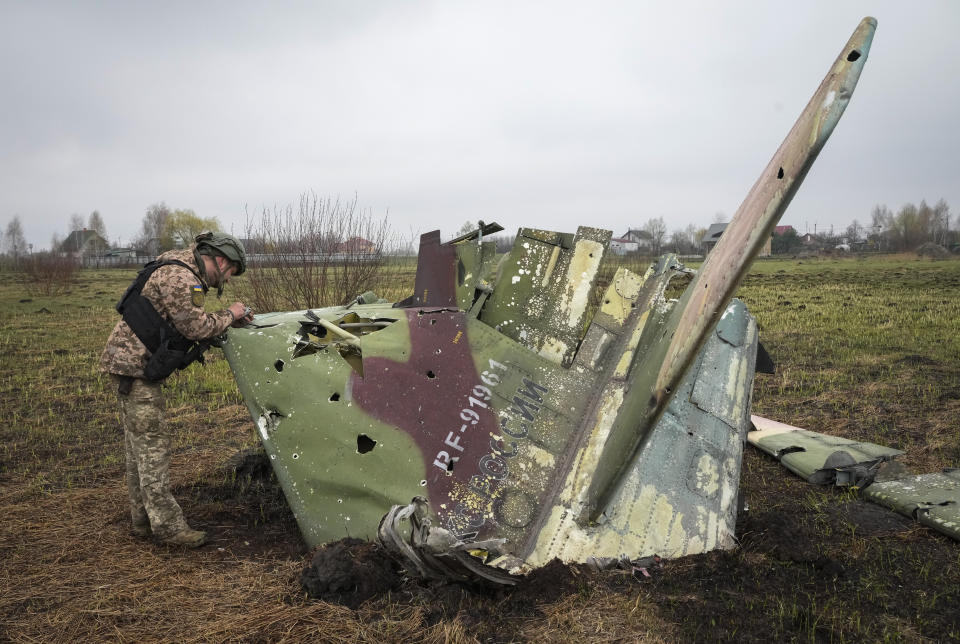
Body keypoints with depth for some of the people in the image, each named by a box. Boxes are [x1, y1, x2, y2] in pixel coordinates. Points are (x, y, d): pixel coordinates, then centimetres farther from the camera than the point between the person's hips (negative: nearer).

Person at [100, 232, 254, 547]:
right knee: (152, 442, -8)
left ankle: (143, 519, 22)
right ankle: (167, 525, -3)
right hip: (135, 365, -11)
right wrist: (229, 315, -4)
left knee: (138, 444, 14)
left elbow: (187, 324, 17)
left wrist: (231, 321, 9)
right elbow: (196, 327, -20)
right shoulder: (180, 277, -17)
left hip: (133, 363, 11)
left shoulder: (186, 273, 17)